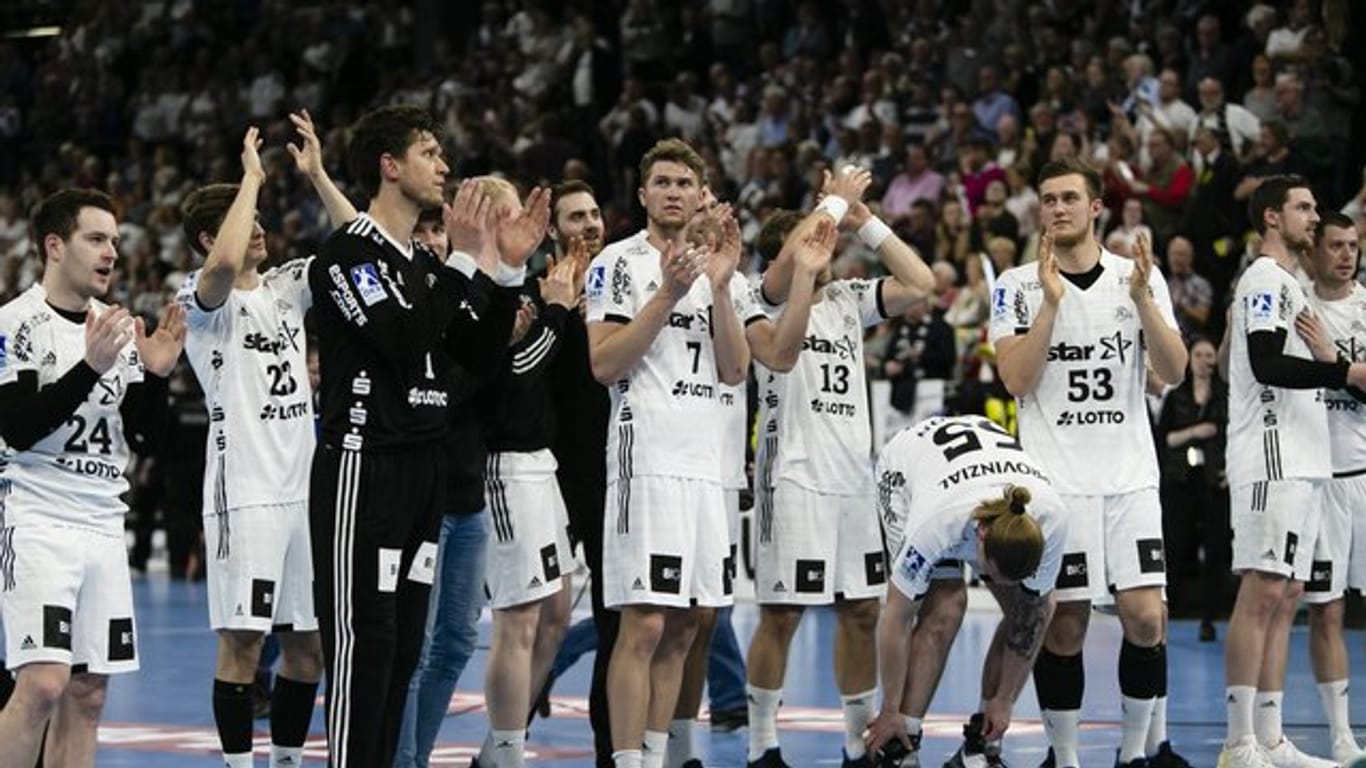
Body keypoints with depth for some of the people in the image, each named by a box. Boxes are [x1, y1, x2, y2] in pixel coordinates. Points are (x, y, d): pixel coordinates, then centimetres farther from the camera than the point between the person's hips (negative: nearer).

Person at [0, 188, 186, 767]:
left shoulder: (120, 329, 13)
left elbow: (145, 438, 12)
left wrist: (155, 375, -6)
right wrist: (91, 367, -23)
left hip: (104, 525, 7)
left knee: (87, 696, 5)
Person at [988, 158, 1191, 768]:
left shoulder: (1140, 278, 6)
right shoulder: (1018, 287, 2)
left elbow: (1173, 372, -2)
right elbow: (1016, 380, -9)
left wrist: (1142, 299, -15)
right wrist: (1051, 303, -17)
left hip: (1130, 476, 1)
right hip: (1054, 480, -1)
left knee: (1145, 617, -5)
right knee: (1062, 625, -1)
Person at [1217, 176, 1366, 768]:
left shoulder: (1288, 284, 23)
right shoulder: (1265, 277, -8)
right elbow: (1267, 366, -20)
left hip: (1300, 463, 10)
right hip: (1270, 458, -10)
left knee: (1286, 596, 8)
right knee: (1262, 592, -13)